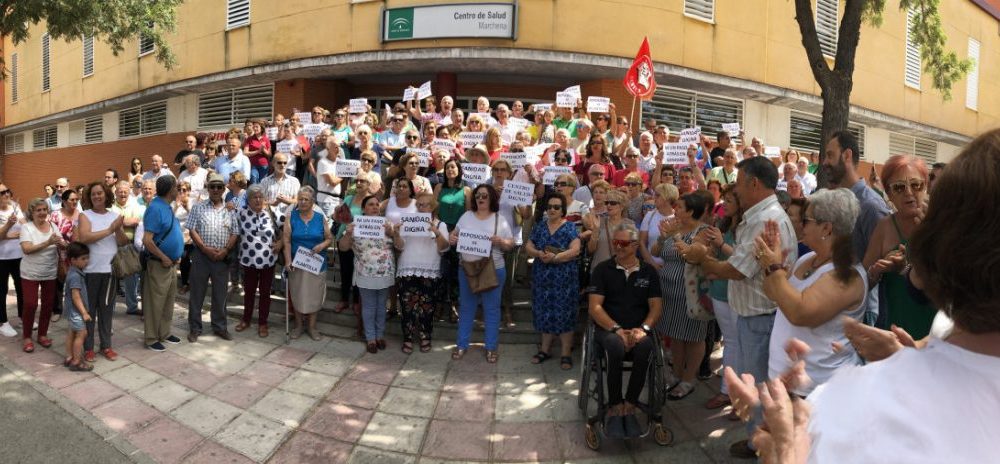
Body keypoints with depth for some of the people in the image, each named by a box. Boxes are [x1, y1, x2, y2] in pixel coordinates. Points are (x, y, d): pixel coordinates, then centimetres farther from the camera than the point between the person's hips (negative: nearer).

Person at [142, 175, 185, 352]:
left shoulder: (167, 206, 10)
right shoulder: (155, 208, -19)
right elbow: (147, 241, -24)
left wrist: (175, 256, 12)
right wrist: (164, 258, -17)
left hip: (171, 263, 9)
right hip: (159, 264, -9)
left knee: (169, 301, 17)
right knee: (156, 303, 2)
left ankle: (164, 333, 28)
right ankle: (151, 338, 12)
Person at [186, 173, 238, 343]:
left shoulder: (230, 210, 7)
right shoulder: (198, 208, 3)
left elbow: (235, 233, 4)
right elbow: (192, 230, -3)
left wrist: (225, 250, -11)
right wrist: (205, 248, -14)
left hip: (222, 257, 2)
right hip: (201, 256, -1)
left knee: (220, 294, 9)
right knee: (197, 293, 5)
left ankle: (219, 327, 21)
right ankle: (194, 328, 15)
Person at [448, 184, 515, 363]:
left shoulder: (499, 219, -2)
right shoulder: (467, 216, 5)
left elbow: (511, 245, -2)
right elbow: (455, 233, 11)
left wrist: (500, 242, -23)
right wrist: (452, 238, -12)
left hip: (493, 270, -2)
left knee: (491, 309, 6)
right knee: (466, 307, 12)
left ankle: (491, 347, 16)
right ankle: (462, 344, 23)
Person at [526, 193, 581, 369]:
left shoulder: (569, 228, -3)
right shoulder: (539, 226, 9)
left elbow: (575, 250, -14)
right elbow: (528, 246, 7)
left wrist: (555, 257, -23)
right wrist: (538, 253, -14)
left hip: (564, 279, -4)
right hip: (542, 278, 4)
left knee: (564, 314, -1)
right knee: (544, 313, 10)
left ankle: (566, 353, 7)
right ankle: (545, 349, 23)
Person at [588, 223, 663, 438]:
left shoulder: (648, 271, 13)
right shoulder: (603, 269, 8)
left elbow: (656, 307, 8)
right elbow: (594, 307, -1)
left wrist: (643, 328, -12)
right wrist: (617, 329, -15)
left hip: (638, 329, 1)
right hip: (608, 328, -1)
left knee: (645, 347, -34)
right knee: (615, 346, -36)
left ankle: (629, 407, -19)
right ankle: (614, 408, -20)